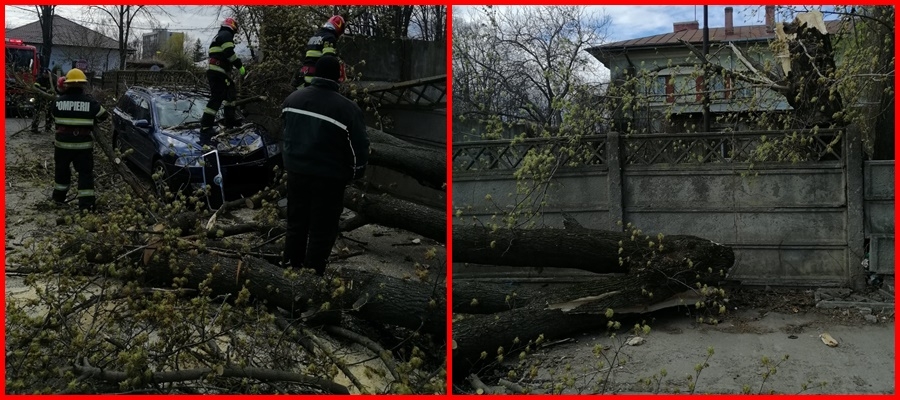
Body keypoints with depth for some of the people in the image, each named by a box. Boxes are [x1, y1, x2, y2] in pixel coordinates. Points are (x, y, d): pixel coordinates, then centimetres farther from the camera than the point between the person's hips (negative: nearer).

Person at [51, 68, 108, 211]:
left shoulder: (58, 101, -3)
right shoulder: (90, 102, -7)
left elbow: (55, 116, 10)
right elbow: (104, 115, 6)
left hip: (63, 143, 2)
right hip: (83, 145, -2)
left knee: (62, 170, 21)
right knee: (85, 173, 3)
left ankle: (59, 196, 34)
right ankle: (86, 203, -2)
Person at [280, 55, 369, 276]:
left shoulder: (292, 98, 1)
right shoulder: (347, 108, -17)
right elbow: (359, 148, -12)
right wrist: (354, 173, 4)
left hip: (296, 172, 5)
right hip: (328, 178, -5)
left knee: (296, 224, 19)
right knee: (322, 231, 5)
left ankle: (289, 270, 28)